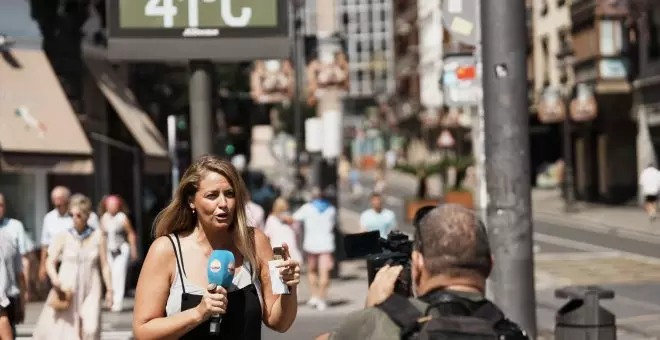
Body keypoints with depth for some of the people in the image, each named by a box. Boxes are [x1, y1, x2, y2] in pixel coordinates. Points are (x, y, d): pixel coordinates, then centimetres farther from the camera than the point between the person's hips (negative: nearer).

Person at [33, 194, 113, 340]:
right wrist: (55, 279, -18)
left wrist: (109, 289, 3)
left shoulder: (97, 235, 0)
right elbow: (50, 262, 1)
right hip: (67, 291, 0)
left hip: (90, 291, 0)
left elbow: (104, 265, 4)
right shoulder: (64, 236, -2)